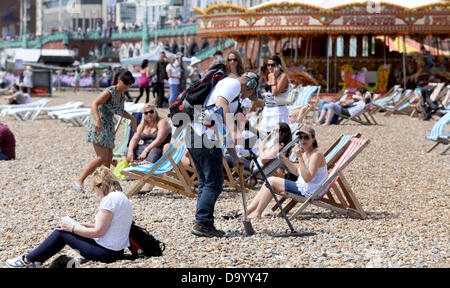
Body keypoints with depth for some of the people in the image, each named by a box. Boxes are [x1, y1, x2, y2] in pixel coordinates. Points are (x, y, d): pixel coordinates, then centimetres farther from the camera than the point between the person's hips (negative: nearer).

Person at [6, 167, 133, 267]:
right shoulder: (121, 196, 11)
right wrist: (89, 226, 14)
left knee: (62, 231, 2)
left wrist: (71, 227, -10)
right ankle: (36, 260, 24)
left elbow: (98, 232, -20)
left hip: (106, 253, -9)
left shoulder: (110, 199, -20)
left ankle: (27, 260, 14)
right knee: (65, 228, 17)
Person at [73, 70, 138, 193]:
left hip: (108, 126, 9)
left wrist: (132, 118, 17)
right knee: (102, 157, -15)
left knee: (109, 158, 6)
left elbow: (120, 112, 29)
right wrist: (98, 120, -41)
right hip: (98, 126, -9)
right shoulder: (110, 92, -17)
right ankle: (79, 181, -11)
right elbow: (94, 104, -28)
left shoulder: (121, 96, 10)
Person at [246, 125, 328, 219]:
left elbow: (307, 178, -28)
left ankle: (257, 213, 0)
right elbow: (297, 172, 21)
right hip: (302, 188, 10)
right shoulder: (305, 154, 11)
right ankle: (248, 211, 7)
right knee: (270, 181, 9)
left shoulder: (316, 155, -19)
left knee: (271, 181, -8)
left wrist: (300, 157, -31)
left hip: (309, 192, -10)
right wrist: (284, 159, 8)